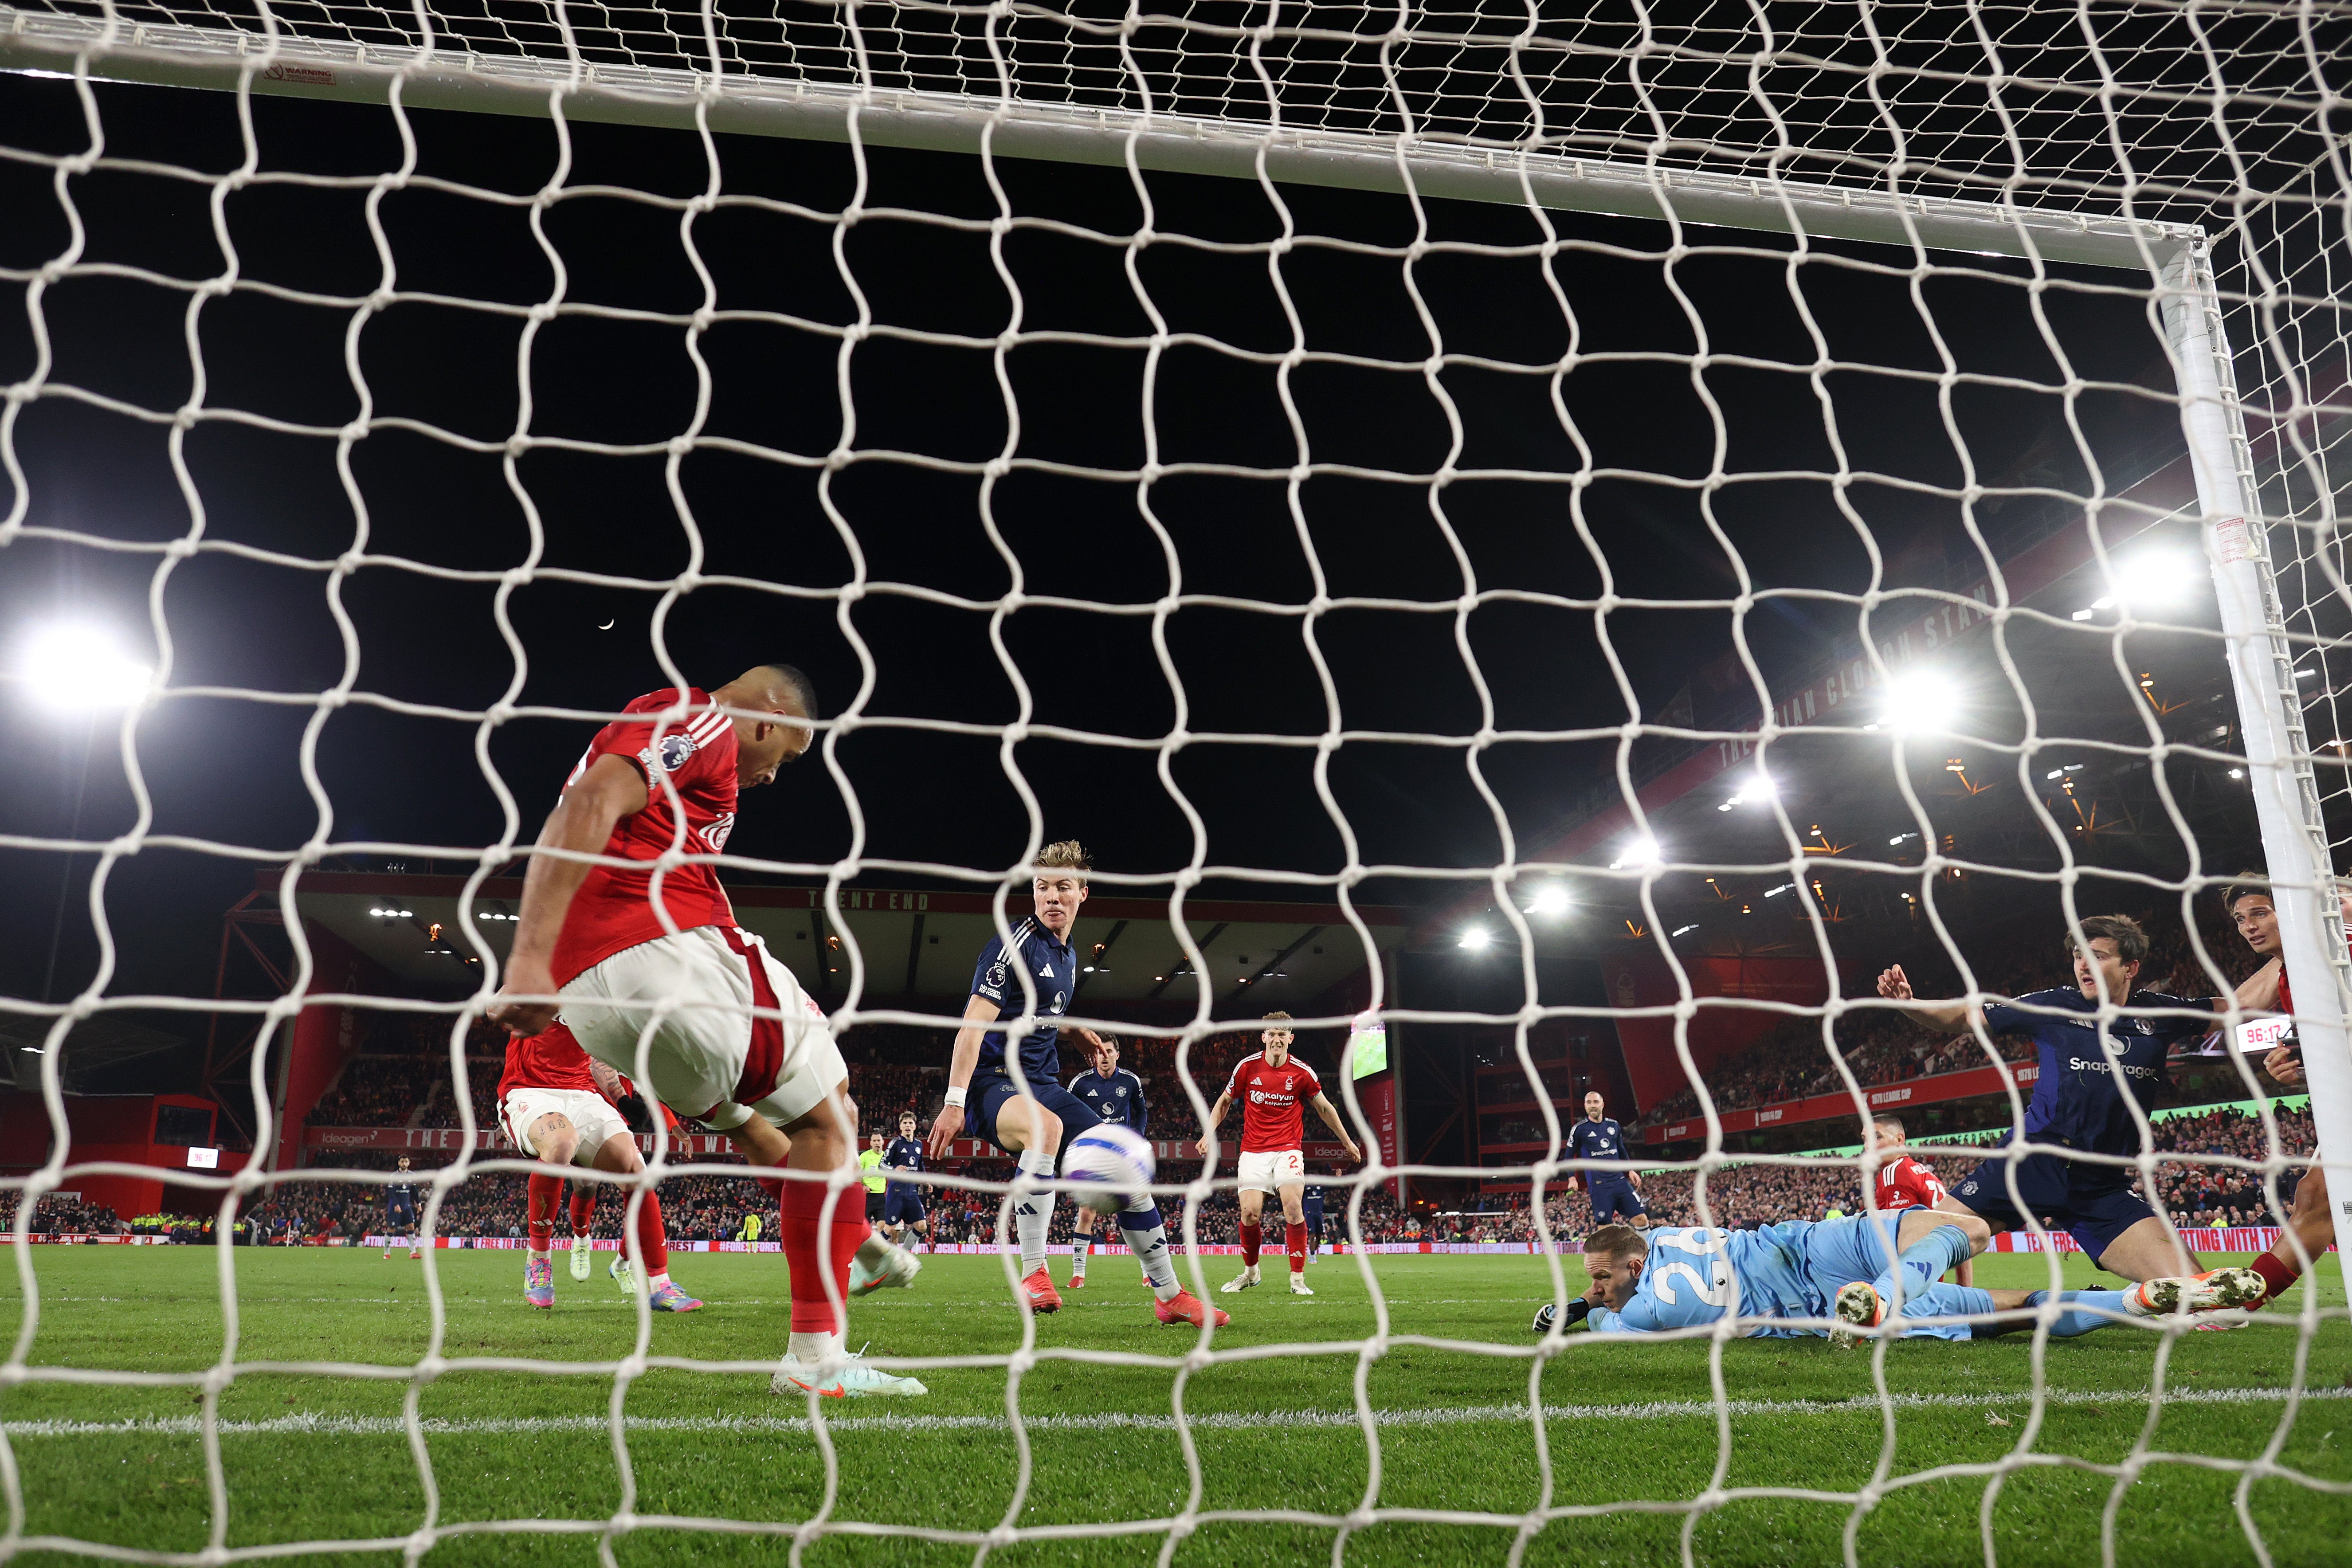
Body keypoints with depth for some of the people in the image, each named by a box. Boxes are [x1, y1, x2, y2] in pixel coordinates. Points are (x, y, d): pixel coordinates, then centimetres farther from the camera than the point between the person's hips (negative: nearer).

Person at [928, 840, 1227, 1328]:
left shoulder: (1067, 958, 13)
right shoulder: (1014, 946, -12)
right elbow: (974, 1024, -19)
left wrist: (1074, 1029, 22)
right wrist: (954, 1102, -25)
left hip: (1041, 1085, 8)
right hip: (993, 1082, -8)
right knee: (1046, 1126, -41)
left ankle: (1171, 1296, 12)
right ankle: (1033, 1274, -30)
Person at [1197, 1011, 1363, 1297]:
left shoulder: (1302, 1072, -4)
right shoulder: (1247, 1067, -3)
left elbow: (1324, 1108, 11)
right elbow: (1224, 1101, 11)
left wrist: (1347, 1141, 16)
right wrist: (1209, 1133, 1)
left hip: (1288, 1149, -1)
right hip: (1253, 1151, 1)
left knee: (1294, 1208, -18)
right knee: (1250, 1212, -9)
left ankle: (1298, 1278, -5)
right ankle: (1250, 1272, 16)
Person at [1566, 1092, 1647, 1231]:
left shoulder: (1614, 1125, 12)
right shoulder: (1579, 1129, -1)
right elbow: (1569, 1157, 3)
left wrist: (1630, 1170, 16)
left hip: (1620, 1180, 4)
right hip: (1599, 1186, -4)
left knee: (1641, 1219, -3)